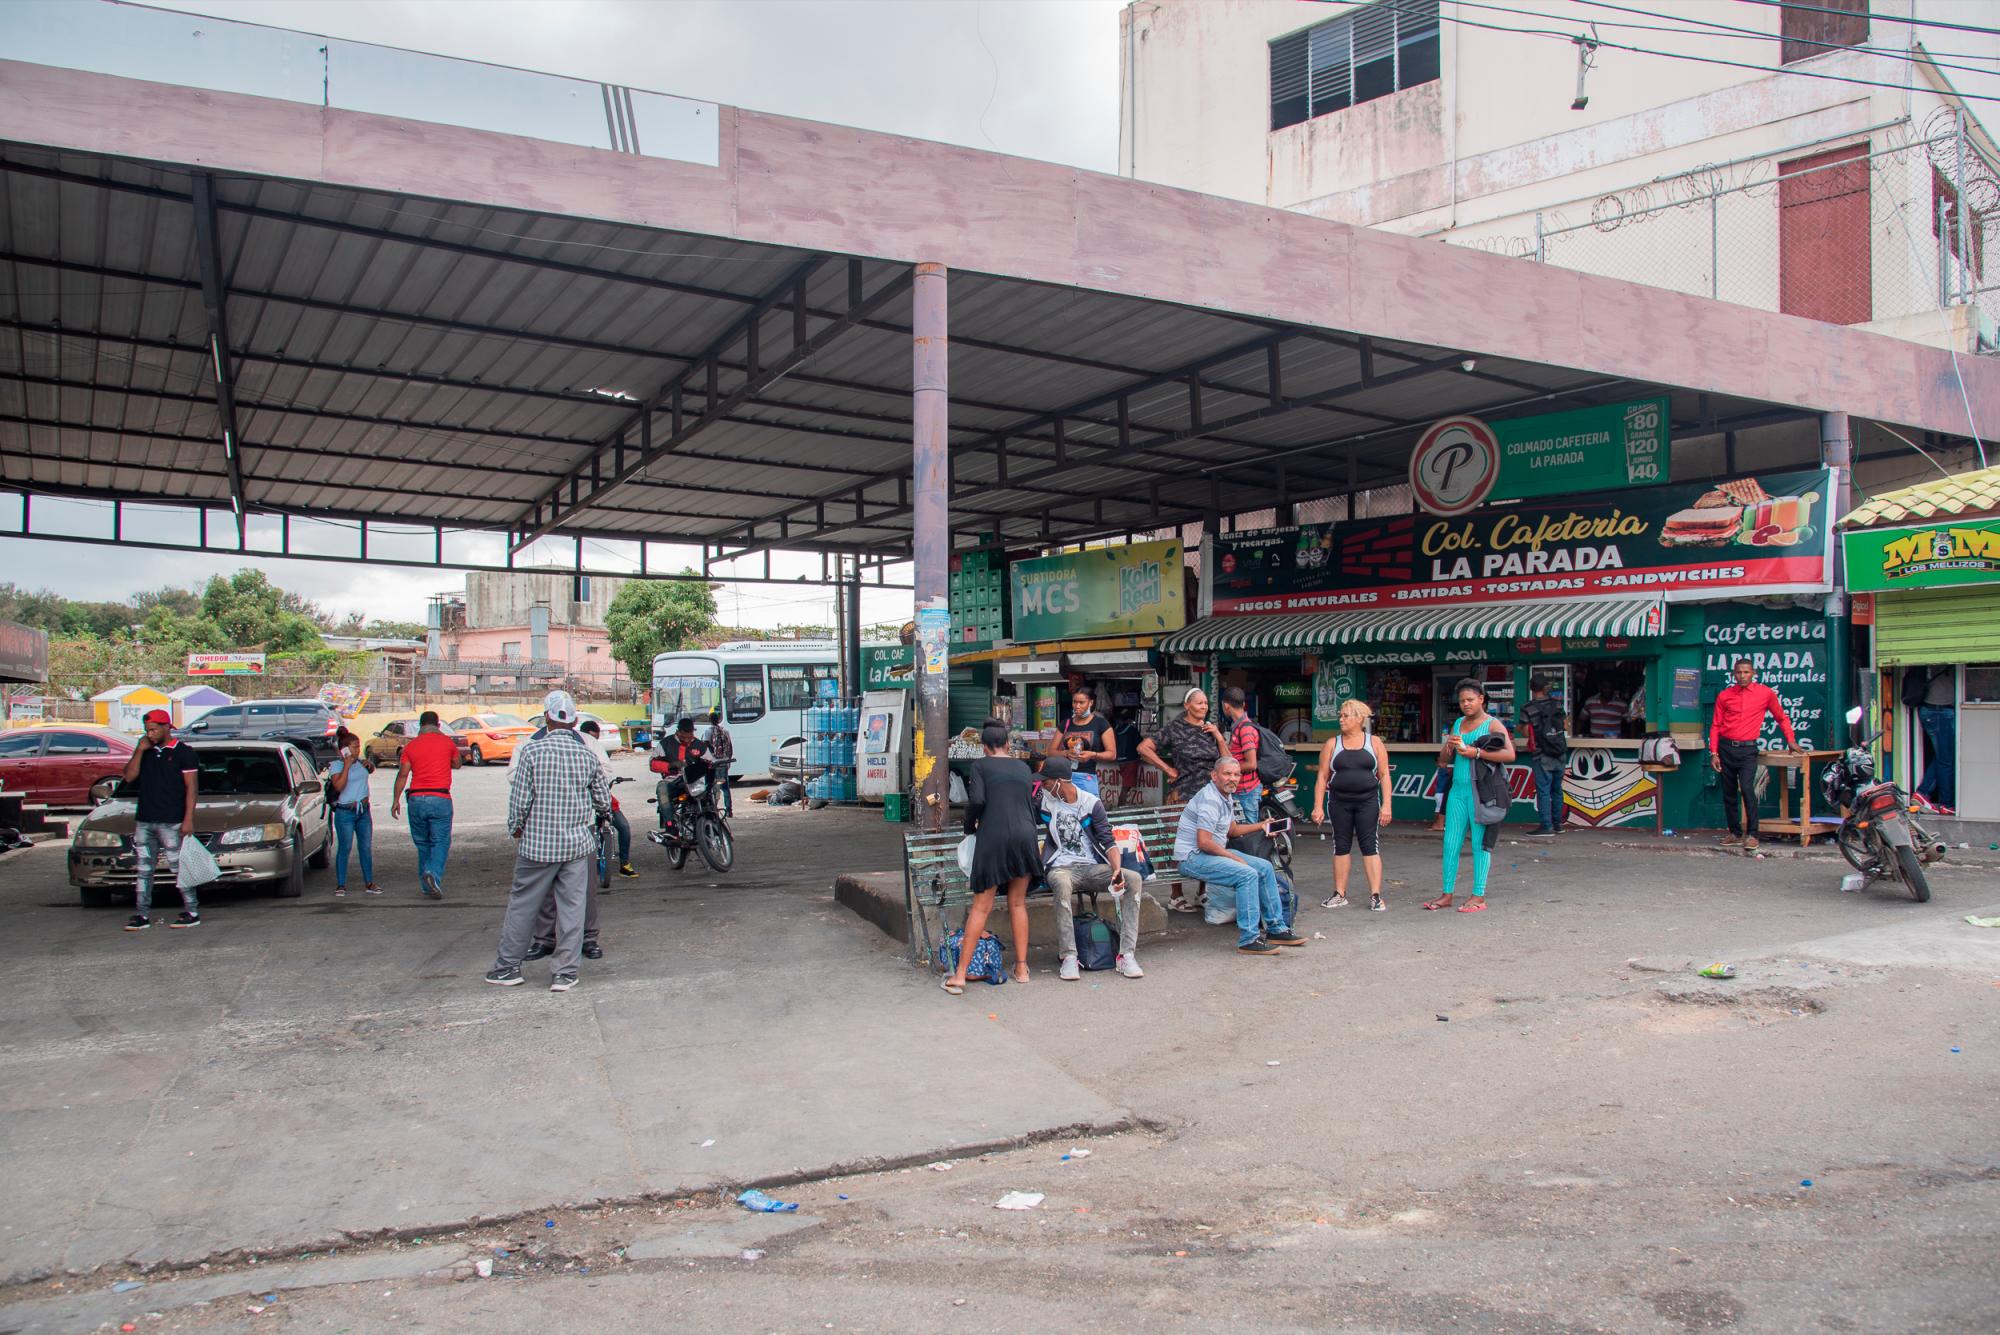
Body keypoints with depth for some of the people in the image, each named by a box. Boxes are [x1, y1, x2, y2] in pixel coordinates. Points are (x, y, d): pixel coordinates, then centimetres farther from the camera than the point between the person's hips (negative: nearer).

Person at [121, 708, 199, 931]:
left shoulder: (183, 752, -3)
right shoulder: (145, 751, 14)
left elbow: (191, 787, -6)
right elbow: (129, 777, 5)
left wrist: (188, 819, -13)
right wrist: (139, 750, -3)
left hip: (171, 822, -6)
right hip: (144, 821, 6)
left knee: (178, 868, -3)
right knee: (143, 870, 7)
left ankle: (192, 913, 3)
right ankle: (142, 915, 12)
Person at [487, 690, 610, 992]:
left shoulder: (531, 750, -9)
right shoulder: (586, 754, 0)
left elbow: (519, 797, -9)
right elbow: (604, 800, 7)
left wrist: (516, 828, 9)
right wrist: (600, 816, 29)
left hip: (537, 843, -2)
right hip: (578, 842, 2)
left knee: (522, 905, 11)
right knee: (572, 906, 5)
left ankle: (508, 967, 21)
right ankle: (565, 972, 8)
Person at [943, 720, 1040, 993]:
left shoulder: (980, 765, 5)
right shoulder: (1023, 768, 17)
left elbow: (977, 800, -8)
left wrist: (969, 827, 8)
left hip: (993, 837, -3)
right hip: (1025, 835, 3)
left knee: (981, 906, 0)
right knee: (1018, 904, 16)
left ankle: (960, 974, -1)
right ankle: (1021, 968, 16)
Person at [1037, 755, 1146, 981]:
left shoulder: (1092, 803, 2)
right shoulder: (1045, 800, 6)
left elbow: (1108, 841, -4)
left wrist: (1116, 869, -20)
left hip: (1093, 868, 1)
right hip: (1061, 868, -1)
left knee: (1134, 878, -25)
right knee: (1062, 883, -39)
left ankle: (1127, 955, -26)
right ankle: (1069, 957, -34)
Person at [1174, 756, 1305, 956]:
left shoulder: (1227, 797, 13)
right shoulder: (1210, 800, -20)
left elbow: (1232, 830, 26)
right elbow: (1204, 843, -25)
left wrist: (1260, 826, 16)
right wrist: (1233, 857, -17)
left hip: (1216, 852, 11)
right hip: (1193, 858, -11)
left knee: (1265, 868, 7)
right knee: (1248, 875, -26)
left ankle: (1276, 929, 15)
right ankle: (1248, 939, -22)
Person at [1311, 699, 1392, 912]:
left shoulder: (1374, 743, 4)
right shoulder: (1332, 744, 6)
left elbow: (1384, 775, 2)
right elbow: (1322, 777, 4)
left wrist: (1386, 805, -6)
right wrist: (1318, 806, -3)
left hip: (1367, 801, -2)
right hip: (1339, 802, 2)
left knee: (1370, 846, -3)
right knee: (1341, 846, 7)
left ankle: (1375, 895, -1)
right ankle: (1339, 894, 14)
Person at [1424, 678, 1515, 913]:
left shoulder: (1493, 724, -2)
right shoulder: (1457, 724, 17)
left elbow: (1510, 754, -16)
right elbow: (1443, 761, 18)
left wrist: (1476, 752, -19)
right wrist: (1449, 746, -3)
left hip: (1480, 792, -6)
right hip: (1458, 790, 6)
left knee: (1480, 844, -1)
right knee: (1451, 843, 6)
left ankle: (1479, 897, 5)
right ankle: (1447, 894, 13)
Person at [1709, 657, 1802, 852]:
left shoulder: (1766, 693, 2)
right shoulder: (1724, 695, 5)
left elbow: (1781, 718, 17)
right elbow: (1715, 726, 6)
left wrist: (1791, 741, 17)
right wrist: (1713, 753, 0)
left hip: (1747, 749, -2)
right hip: (1726, 748, 3)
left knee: (1747, 788, -17)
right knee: (1729, 792, 7)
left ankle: (1752, 834, -10)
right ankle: (1735, 833, 17)